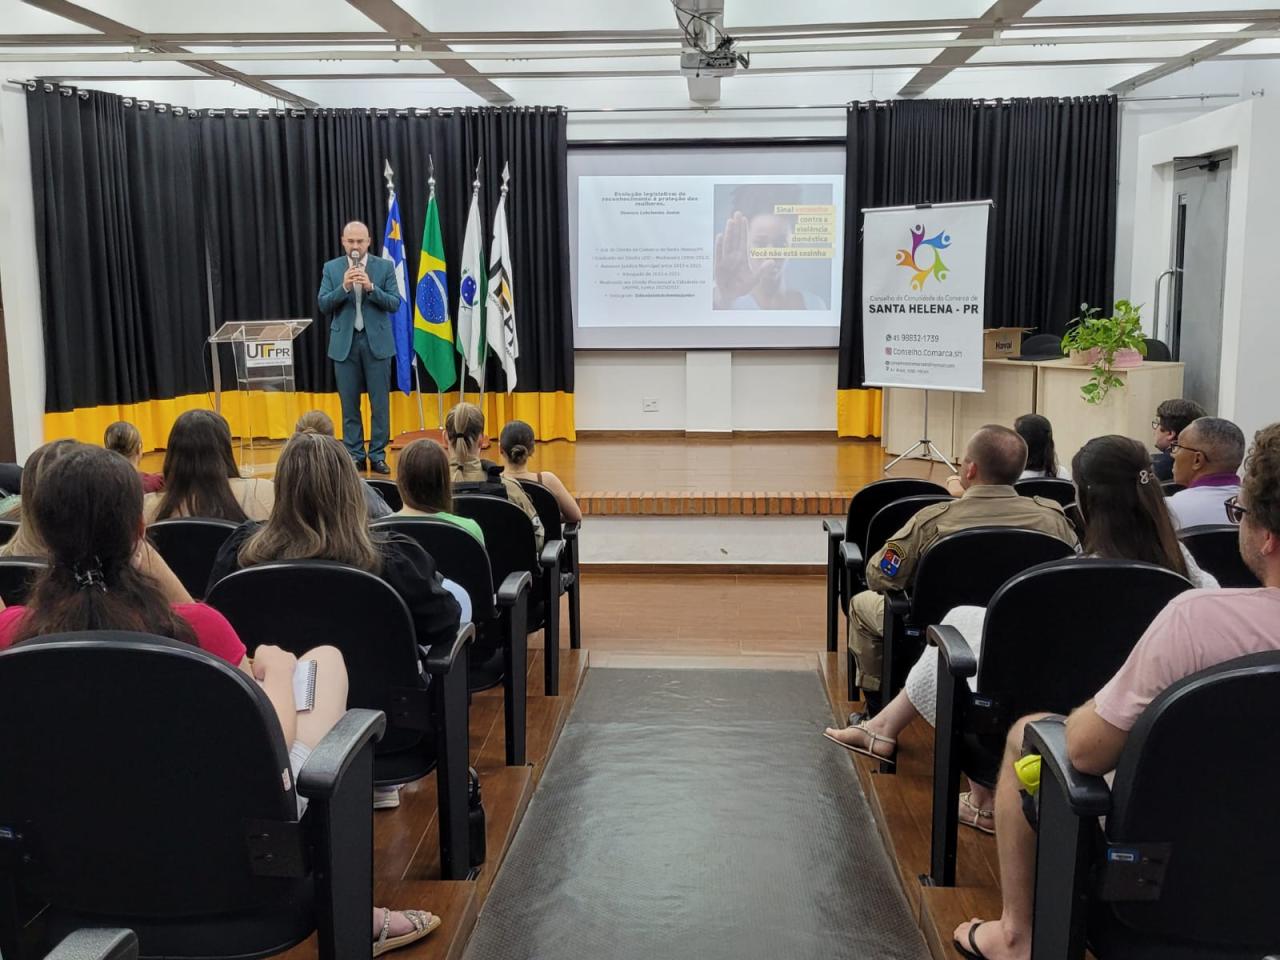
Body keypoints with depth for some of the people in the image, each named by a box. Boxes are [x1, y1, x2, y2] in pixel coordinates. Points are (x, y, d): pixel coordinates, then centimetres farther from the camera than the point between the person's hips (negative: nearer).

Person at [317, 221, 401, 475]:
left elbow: (394, 304, -4)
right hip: (345, 343, 1)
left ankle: (378, 455, 9)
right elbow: (324, 305, -2)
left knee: (380, 403, 1)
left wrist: (371, 287, -19)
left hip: (377, 342, -1)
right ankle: (354, 455, 14)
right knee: (349, 404, 6)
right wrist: (344, 287, -17)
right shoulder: (331, 268, 5)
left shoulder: (385, 267, 2)